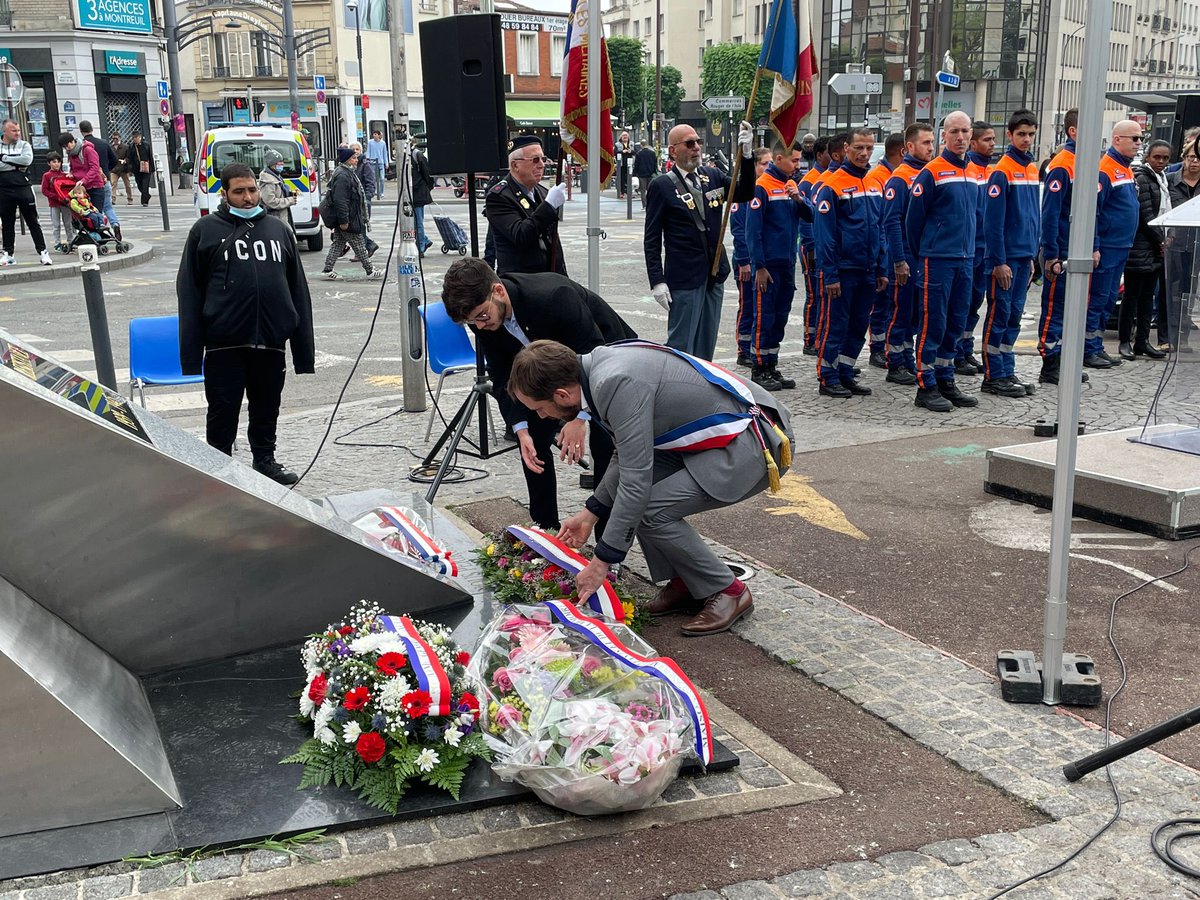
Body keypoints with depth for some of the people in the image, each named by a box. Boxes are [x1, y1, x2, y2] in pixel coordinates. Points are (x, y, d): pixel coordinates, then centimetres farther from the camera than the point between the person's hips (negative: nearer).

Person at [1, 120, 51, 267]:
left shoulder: (24, 145, 5)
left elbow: (27, 160, -15)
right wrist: (16, 165, -14)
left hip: (24, 188, -1)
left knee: (32, 222, 1)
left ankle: (42, 253, 2)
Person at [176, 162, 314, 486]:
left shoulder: (279, 230, 13)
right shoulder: (205, 231, 4)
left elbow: (298, 291, 14)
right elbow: (189, 293, 2)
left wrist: (304, 350, 9)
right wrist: (191, 354, -6)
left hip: (271, 341, 3)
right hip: (224, 343, -3)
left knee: (267, 408, 15)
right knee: (223, 411, 4)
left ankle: (265, 459, 31)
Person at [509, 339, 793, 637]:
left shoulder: (617, 384, -26)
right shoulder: (599, 365, 4)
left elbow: (636, 481, -23)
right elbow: (629, 454, 19)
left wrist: (602, 561, -14)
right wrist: (590, 512, 21)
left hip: (755, 446, -10)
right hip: (721, 436, 10)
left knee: (649, 510, -15)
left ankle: (727, 592, 4)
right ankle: (685, 583, 15)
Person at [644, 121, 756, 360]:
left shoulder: (713, 176, 10)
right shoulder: (662, 186, -7)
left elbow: (744, 194, 1)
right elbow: (652, 240, -8)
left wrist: (746, 154, -12)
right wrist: (657, 282, -14)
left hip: (715, 276, 6)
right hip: (683, 279, -6)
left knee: (706, 346, 14)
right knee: (681, 345, -2)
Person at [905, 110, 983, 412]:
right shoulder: (931, 173, -9)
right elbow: (914, 219, -6)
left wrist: (968, 249, 18)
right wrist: (922, 253, 1)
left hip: (965, 261, 7)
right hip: (937, 261, -7)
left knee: (955, 324, 11)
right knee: (932, 324, -4)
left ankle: (946, 381, 21)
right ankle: (926, 387, 3)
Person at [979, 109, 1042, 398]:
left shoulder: (1032, 169, 13)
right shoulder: (1002, 171, -11)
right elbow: (993, 221, -15)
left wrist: (1032, 256, 16)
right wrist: (999, 261, -17)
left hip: (1024, 257, 8)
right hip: (1005, 257, -7)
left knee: (1014, 316, 11)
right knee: (998, 315, -2)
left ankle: (1007, 372, 18)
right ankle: (993, 377, 4)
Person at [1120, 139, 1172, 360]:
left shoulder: (1163, 179, 17)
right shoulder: (1141, 179, -10)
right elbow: (1146, 215, -14)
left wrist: (1165, 240, 9)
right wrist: (1161, 241, -9)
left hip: (1156, 248, 8)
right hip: (1140, 246, -8)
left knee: (1148, 295, 9)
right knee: (1133, 294, -3)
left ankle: (1142, 341, 14)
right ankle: (1125, 341, 3)